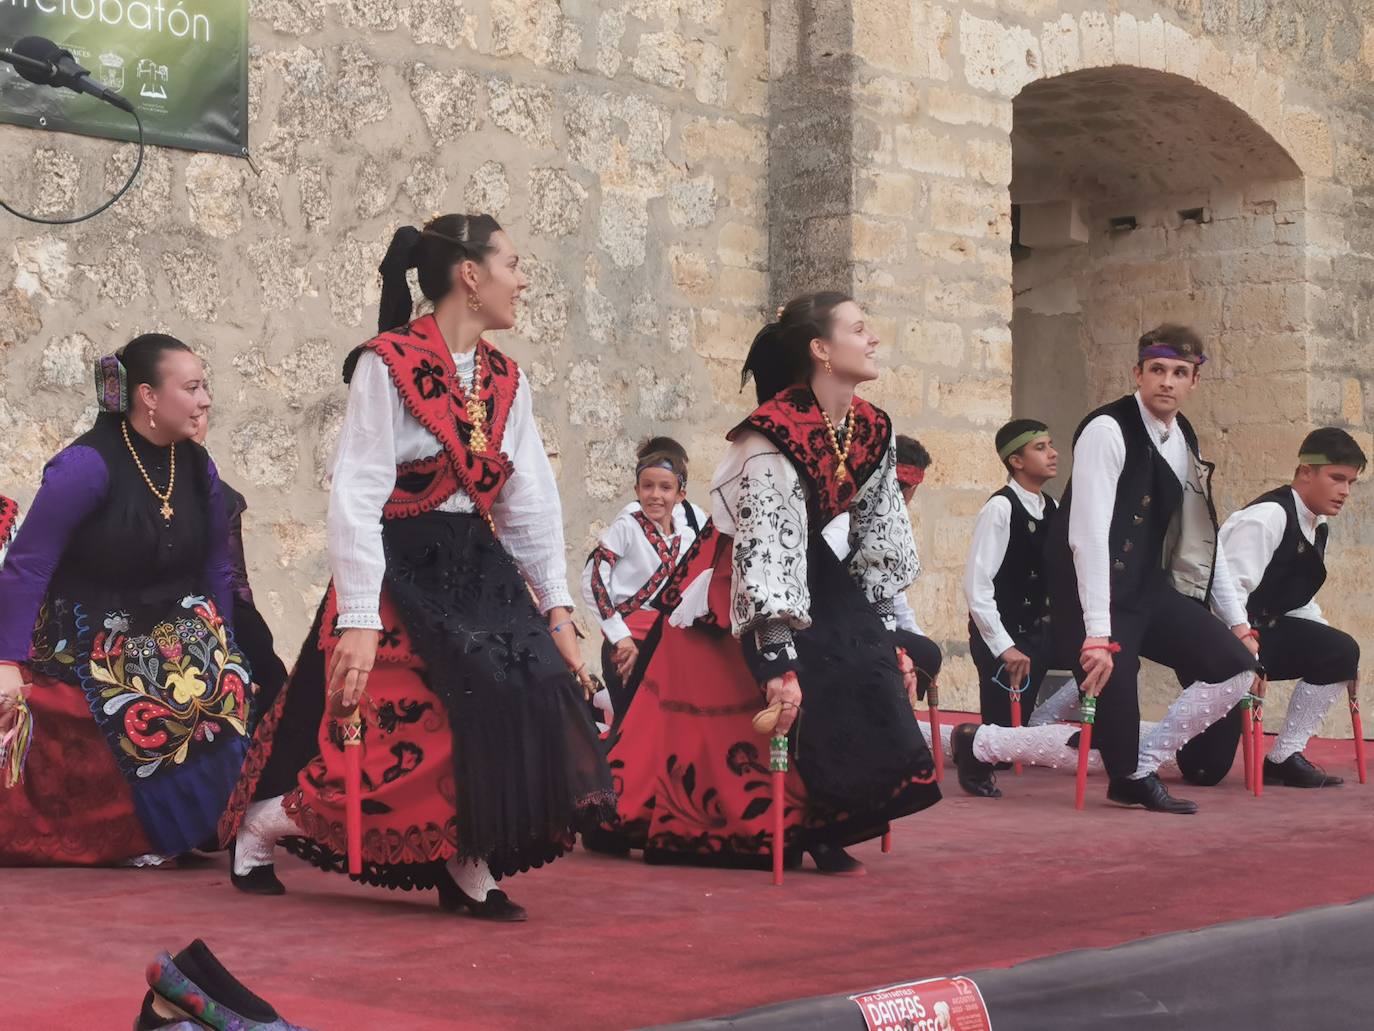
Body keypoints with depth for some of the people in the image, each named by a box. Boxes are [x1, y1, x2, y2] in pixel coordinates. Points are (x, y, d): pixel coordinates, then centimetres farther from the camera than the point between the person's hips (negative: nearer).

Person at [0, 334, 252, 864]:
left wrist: (222, 651, 13)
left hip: (173, 627, 5)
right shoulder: (87, 464, -19)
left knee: (223, 691, -17)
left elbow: (215, 568, 12)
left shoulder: (198, 468, 0)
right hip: (88, 641, -5)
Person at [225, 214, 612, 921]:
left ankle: (468, 867, 0)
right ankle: (258, 826, 15)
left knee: (532, 696, -14)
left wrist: (557, 611, 7)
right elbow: (357, 498, -16)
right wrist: (357, 620, -21)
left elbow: (532, 505, 12)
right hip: (401, 572, -7)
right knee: (404, 744, -10)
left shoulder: (506, 382, 10)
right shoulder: (388, 365, -11)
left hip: (480, 571, 7)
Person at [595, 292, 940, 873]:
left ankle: (824, 827, 0)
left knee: (863, 673, -10)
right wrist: (778, 664, -36)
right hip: (733, 586, -7)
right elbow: (767, 549, -33)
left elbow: (881, 539, 5)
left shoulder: (872, 432, -5)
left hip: (809, 572, 7)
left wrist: (885, 637, 5)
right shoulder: (772, 437, -28)